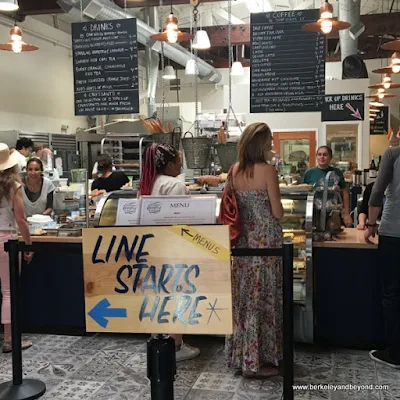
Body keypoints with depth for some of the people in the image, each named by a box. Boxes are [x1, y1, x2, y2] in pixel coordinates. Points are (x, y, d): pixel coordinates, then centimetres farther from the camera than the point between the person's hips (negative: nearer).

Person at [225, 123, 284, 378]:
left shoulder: (235, 170, 4)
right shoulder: (267, 170, -14)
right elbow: (278, 213, -12)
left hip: (242, 239, 6)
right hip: (265, 240, -6)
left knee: (244, 296, 15)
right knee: (263, 297, 3)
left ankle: (240, 354, 27)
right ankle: (257, 361, 11)